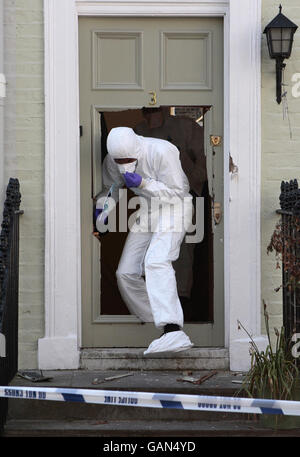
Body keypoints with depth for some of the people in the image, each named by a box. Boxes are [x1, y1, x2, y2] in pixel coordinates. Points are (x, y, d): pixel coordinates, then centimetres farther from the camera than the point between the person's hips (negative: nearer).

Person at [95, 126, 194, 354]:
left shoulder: (162, 152, -24)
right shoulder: (112, 161, -5)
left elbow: (176, 193, -19)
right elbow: (110, 188, 15)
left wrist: (143, 183, -29)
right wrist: (100, 211, -4)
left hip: (174, 208, -8)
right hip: (147, 211, 8)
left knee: (156, 261, -30)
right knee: (126, 272, 0)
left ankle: (174, 332, -43)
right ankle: (155, 325, 11)